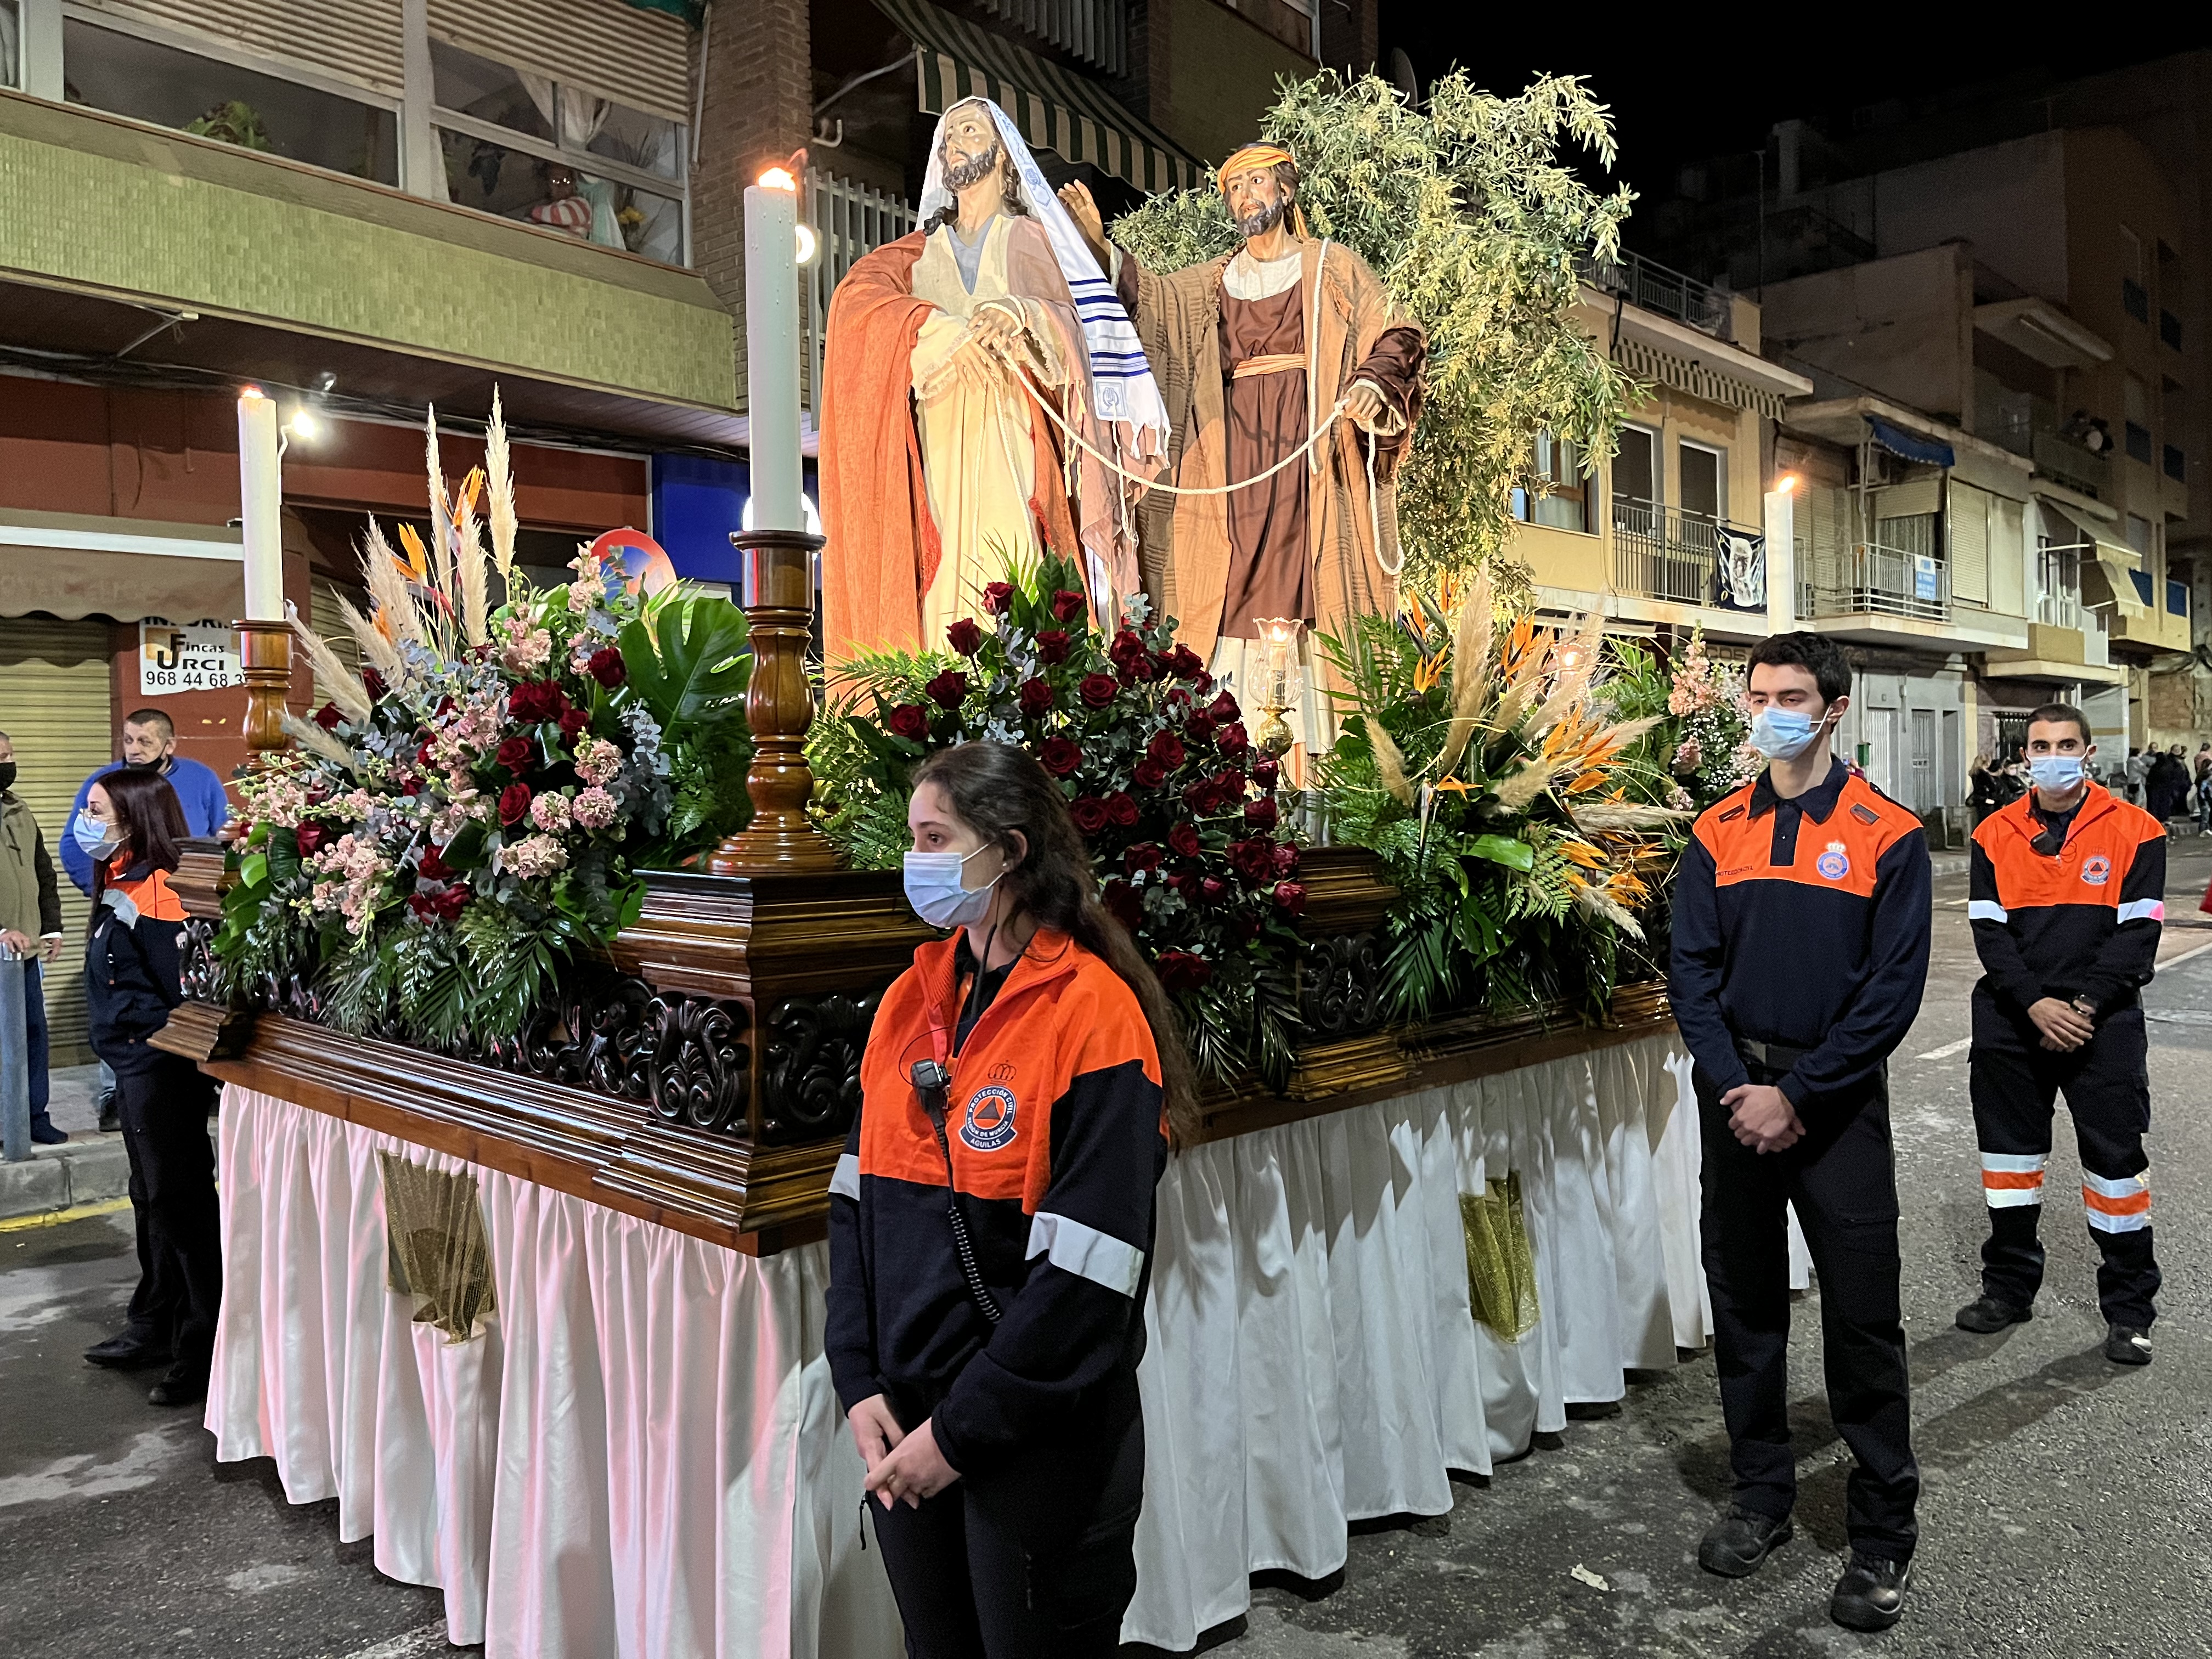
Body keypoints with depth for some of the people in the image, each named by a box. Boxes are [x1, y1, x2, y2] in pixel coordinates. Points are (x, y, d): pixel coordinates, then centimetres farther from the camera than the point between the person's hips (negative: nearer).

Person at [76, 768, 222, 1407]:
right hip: (135, 1068, 10)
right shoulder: (121, 887, 11)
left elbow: (185, 990, -21)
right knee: (153, 1198, 19)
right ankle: (155, 1325, 32)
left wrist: (166, 1056, -15)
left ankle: (204, 1347, 5)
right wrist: (126, 1067, 16)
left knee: (181, 1200, -3)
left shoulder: (154, 894, -20)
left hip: (160, 1070, -10)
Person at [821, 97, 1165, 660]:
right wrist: (938, 328, -18)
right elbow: (856, 295, 2)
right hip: (940, 442, 2)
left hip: (1014, 440, -2)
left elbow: (1075, 323, 1)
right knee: (944, 588, -9)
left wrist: (1020, 315, -22)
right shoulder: (918, 252, 24)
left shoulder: (1032, 240, 18)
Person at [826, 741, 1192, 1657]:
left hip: (1040, 1440, -6)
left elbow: (1084, 1267, -20)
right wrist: (860, 1383, -4)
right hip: (905, 1422, 6)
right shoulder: (911, 999, 3)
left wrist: (962, 1429, -16)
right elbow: (858, 1196, 5)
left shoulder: (1093, 1014, -17)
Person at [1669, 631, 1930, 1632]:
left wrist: (1798, 1095, -15)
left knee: (1861, 1316, 1)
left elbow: (1893, 988, -9)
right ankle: (1761, 1493, 28)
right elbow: (1692, 971, 1)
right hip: (1734, 1093, 4)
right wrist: (1735, 1085, -12)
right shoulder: (1717, 834, 5)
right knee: (1744, 1303, 12)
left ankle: (1883, 1535, 17)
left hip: (1835, 1099, -3)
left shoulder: (1887, 836, -4)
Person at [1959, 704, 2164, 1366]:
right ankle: (2010, 1287, 27)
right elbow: (1989, 931, -1)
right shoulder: (1995, 836, 4)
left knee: (2115, 1156, 2)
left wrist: (2085, 1006, -16)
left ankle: (2129, 1310, 17)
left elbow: (2138, 932, -7)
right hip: (2012, 1021, 3)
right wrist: (2036, 1003, -13)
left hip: (2103, 1021, -2)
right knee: (2009, 1149, 12)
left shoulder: (2135, 832, -2)